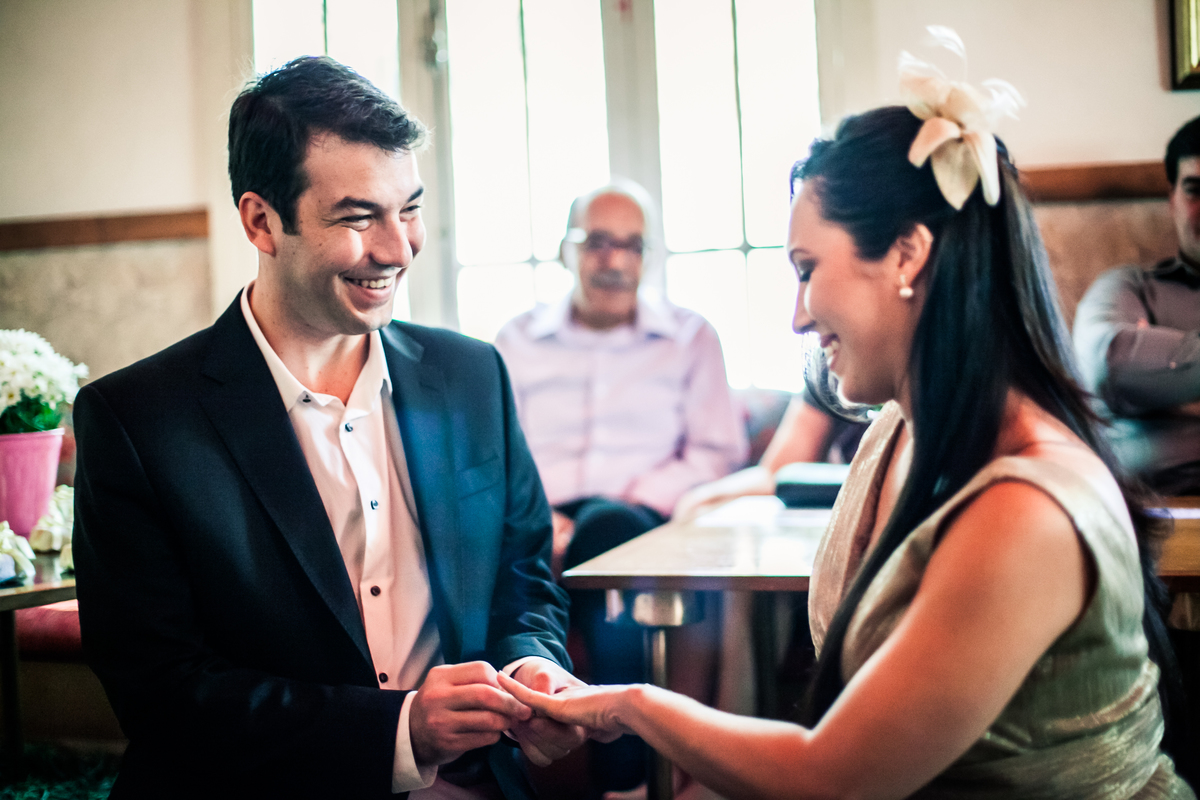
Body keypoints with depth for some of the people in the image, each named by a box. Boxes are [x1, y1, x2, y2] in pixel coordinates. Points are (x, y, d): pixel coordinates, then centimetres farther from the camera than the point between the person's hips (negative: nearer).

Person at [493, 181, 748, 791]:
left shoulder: (690, 339, 19)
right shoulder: (516, 341, 21)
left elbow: (720, 453, 10)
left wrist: (633, 500, -8)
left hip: (645, 520, -1)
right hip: (534, 530, 1)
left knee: (610, 530, -40)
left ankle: (621, 774, -38)